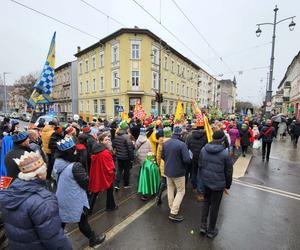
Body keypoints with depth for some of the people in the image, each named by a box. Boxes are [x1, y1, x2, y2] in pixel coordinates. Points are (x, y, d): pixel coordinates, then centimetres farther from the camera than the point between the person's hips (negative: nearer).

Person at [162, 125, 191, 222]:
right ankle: (174, 213, 12)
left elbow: (162, 156, 6)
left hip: (167, 170, 6)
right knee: (181, 191, 11)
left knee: (170, 190, 20)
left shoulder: (166, 143, -3)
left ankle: (172, 208, 35)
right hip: (178, 172, -6)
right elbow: (187, 160, -24)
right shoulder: (182, 144, -22)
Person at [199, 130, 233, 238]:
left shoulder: (203, 150, -6)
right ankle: (211, 230, 31)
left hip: (206, 181, 4)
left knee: (206, 202, 24)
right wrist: (228, 185, 8)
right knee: (215, 206, 13)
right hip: (218, 183, -4)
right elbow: (228, 171, -7)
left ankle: (203, 226, 28)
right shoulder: (225, 153, -18)